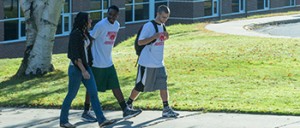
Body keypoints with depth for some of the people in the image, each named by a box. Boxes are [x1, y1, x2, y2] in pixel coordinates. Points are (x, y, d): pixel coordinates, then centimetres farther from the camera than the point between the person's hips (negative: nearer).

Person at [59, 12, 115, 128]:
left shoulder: (85, 33, 8)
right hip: (76, 68, -8)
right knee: (71, 95, 2)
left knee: (93, 93, 1)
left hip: (85, 66, 8)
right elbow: (75, 55, -21)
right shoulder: (75, 34, -17)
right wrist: (83, 70, -24)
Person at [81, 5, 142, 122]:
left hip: (108, 63, 7)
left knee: (115, 86, 4)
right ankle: (85, 112, 12)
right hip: (97, 63, -7)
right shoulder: (100, 25, -17)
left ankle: (125, 110, 3)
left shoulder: (116, 25, 7)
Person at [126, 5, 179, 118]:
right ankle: (128, 105, 21)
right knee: (140, 87, 4)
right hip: (147, 63, -6)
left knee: (163, 85, -4)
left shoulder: (162, 26, 9)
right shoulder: (148, 26, -14)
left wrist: (165, 37, -1)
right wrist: (154, 37, -27)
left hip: (159, 63, 6)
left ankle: (166, 109, -2)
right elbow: (140, 42, -15)